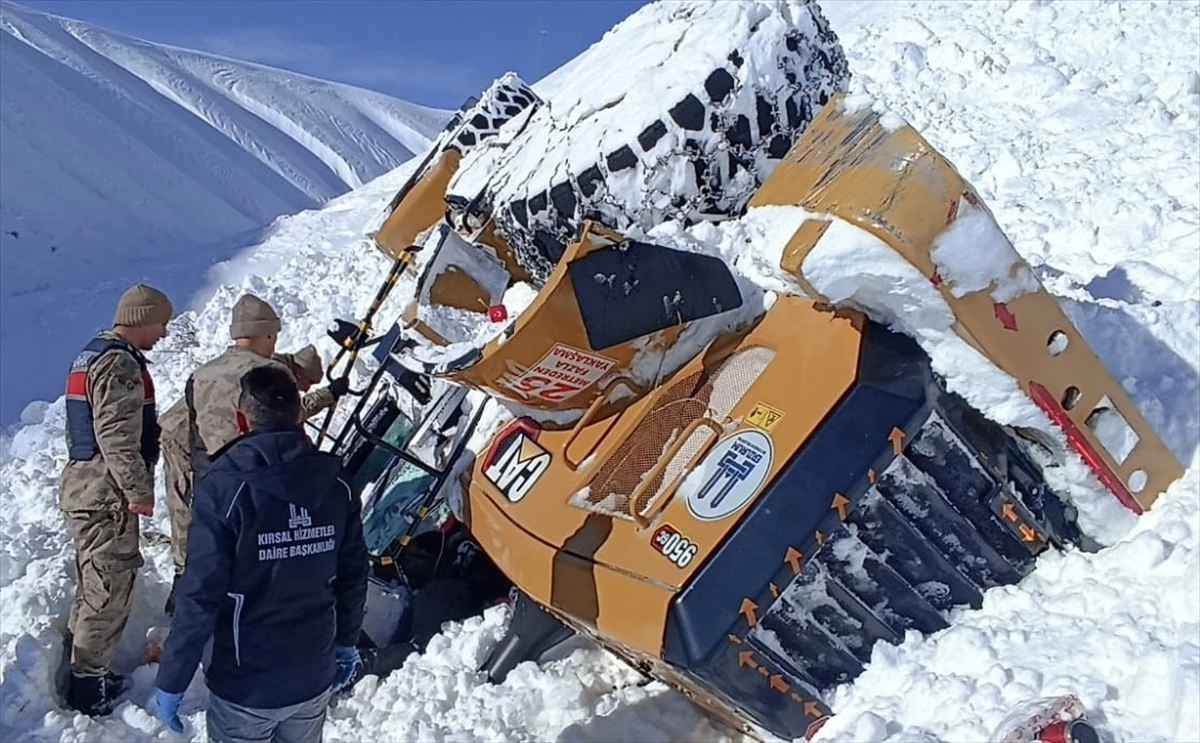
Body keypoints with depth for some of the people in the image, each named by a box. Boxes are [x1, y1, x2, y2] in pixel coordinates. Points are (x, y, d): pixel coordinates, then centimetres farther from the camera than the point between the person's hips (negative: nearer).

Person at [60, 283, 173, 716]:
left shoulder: (91, 355, 15)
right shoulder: (120, 363, -18)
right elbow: (118, 437, -24)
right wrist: (138, 490, -19)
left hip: (83, 484, 11)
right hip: (107, 493, -11)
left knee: (95, 584, 19)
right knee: (111, 587, -1)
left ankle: (82, 671, 30)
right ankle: (89, 683, 8)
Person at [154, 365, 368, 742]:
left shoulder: (225, 487, -19)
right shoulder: (335, 482, -6)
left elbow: (200, 594, -19)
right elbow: (353, 576, 1)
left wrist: (171, 680, -7)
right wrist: (347, 642, 17)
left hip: (245, 686, -3)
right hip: (314, 678, 4)